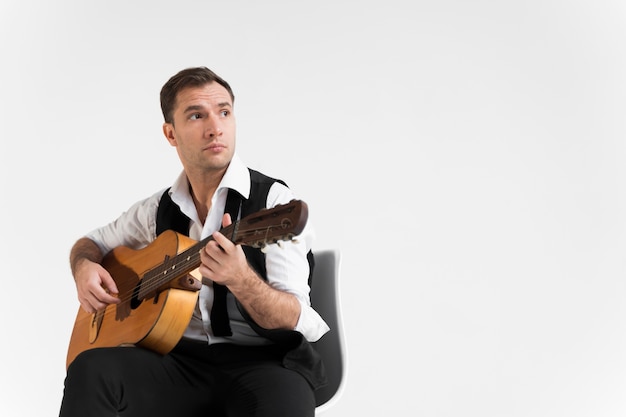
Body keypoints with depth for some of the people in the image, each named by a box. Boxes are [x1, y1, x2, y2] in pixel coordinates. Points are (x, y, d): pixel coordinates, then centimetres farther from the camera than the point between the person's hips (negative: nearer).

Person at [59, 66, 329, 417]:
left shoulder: (273, 201, -5)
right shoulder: (159, 209, 10)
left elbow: (296, 320, -12)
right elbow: (91, 242, 28)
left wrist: (241, 280, -32)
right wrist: (85, 268, 4)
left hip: (264, 361, -3)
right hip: (181, 358, 4)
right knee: (90, 369, -27)